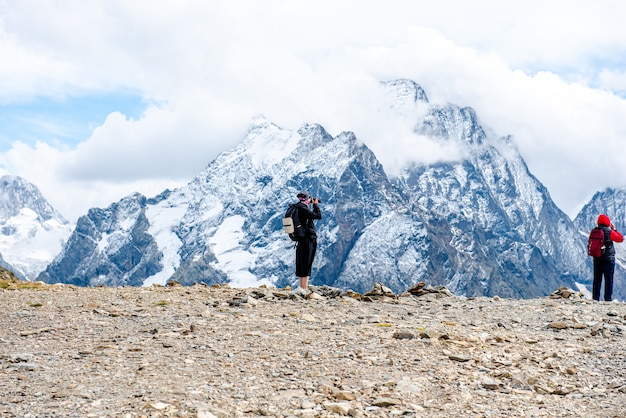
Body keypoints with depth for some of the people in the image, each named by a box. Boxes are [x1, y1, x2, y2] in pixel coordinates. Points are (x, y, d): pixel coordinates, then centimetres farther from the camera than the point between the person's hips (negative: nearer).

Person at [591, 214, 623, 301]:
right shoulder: (609, 232, -13)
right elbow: (621, 238, -1)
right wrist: (614, 229, 7)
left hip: (597, 259, 5)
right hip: (608, 258, -5)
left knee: (597, 279, 10)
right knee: (609, 279, 1)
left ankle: (595, 298, 9)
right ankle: (608, 298, -1)